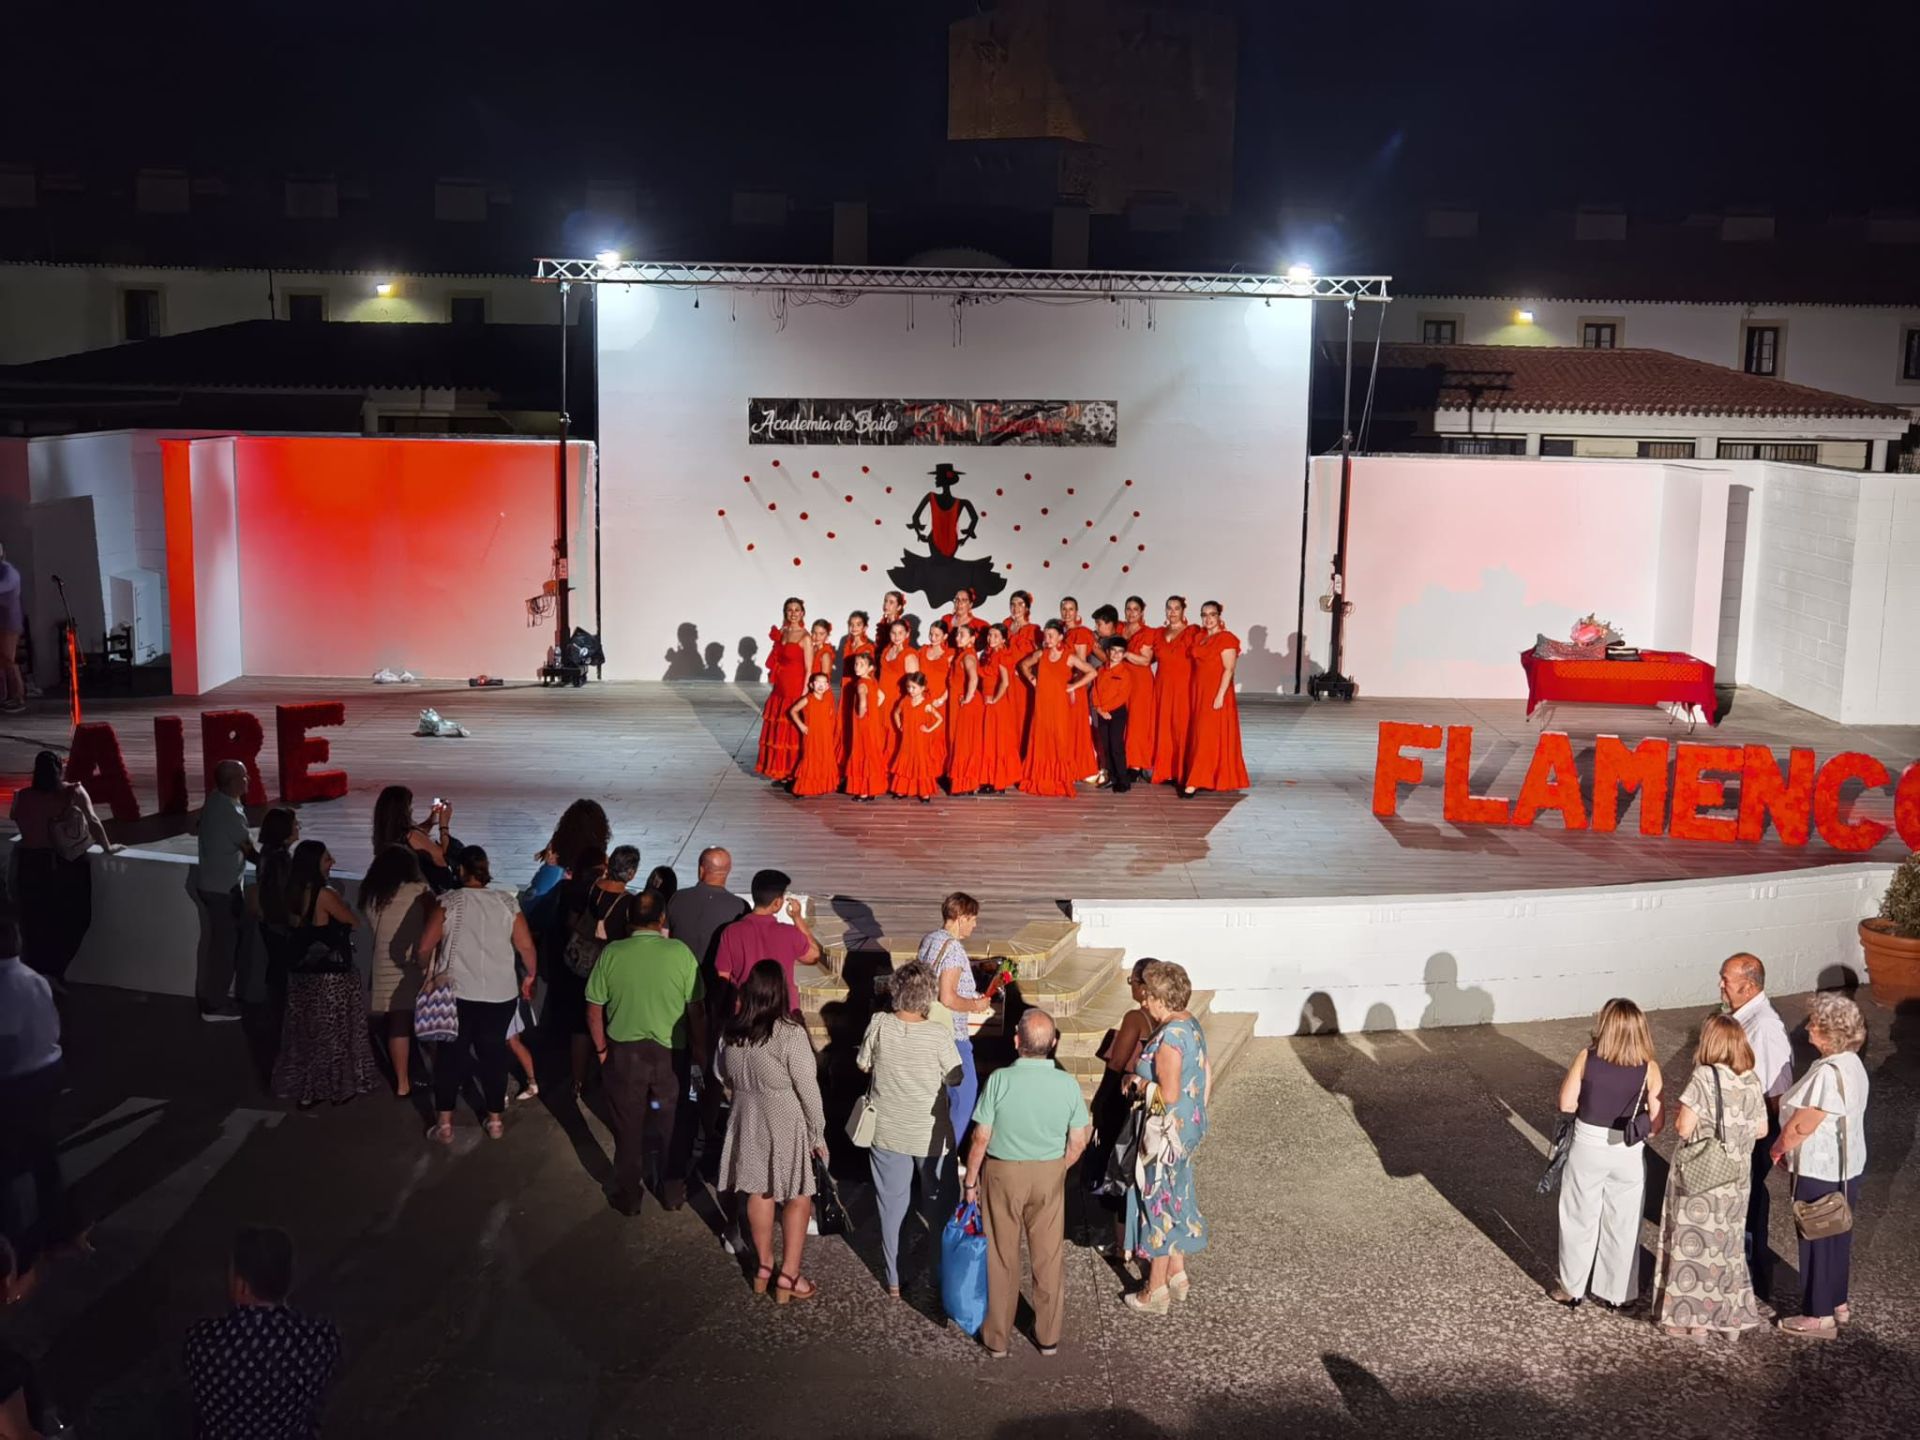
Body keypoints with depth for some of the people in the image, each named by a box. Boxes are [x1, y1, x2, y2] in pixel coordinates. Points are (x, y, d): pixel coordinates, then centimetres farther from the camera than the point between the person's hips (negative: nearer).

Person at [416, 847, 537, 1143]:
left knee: (450, 1055, 10)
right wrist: (530, 976, 16)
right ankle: (495, 1121, 20)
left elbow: (424, 948, -7)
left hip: (455, 991, -2)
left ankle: (444, 1124, 13)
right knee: (493, 1054, 14)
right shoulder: (507, 902, 0)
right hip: (500, 993, 2)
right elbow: (526, 947, -1)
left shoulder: (448, 902, -5)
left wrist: (423, 966, 15)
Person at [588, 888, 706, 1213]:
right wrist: (700, 1049, 8)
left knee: (628, 1128, 15)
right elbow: (696, 1010, -7)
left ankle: (628, 1197, 27)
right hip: (672, 1053, 0)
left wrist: (602, 1049, 10)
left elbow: (594, 1010, -4)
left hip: (625, 1053, 0)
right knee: (671, 1125, 18)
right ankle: (673, 1193, 30)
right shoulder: (680, 952, -12)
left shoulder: (611, 953, -10)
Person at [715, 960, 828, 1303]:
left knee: (759, 1192, 18)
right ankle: (788, 1277, 10)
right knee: (798, 1198, 8)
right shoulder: (790, 1033, -22)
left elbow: (723, 1075, 11)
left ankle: (763, 1267, 29)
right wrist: (818, 1133, -6)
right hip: (787, 1125, -5)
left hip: (748, 1122, 5)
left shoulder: (731, 1032, -5)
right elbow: (808, 1089, -17)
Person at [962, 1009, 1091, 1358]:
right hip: (1050, 1175, 2)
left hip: (1003, 1173, -2)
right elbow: (1078, 1142, -4)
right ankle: (1049, 1336, 28)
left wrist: (971, 1180, -1)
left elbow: (981, 1138, -14)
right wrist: (1056, 1171, 13)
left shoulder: (999, 1080, -20)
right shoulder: (1068, 1084, -12)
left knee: (1002, 1259, 13)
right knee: (1049, 1257, 16)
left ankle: (997, 1338, 24)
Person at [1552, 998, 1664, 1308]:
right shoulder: (1649, 1069, -10)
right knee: (1622, 1225, 16)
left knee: (1580, 1221, 15)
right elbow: (1656, 1124, -8)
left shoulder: (1586, 1058, -13)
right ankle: (1616, 1293, 27)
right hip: (1629, 1154, 1)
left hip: (1588, 1148, -1)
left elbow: (1566, 1104, -7)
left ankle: (1572, 1290, 25)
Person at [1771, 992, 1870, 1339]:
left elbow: (1803, 1124, -24)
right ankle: (1838, 1303, 34)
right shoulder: (1851, 1063, 4)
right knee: (1837, 1236, 20)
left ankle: (1820, 1316, 14)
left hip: (1820, 1171, -9)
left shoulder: (1829, 1073, -28)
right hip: (1844, 1166, 9)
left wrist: (1778, 1148, -6)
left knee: (1817, 1240, 3)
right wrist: (1790, 1148, 12)